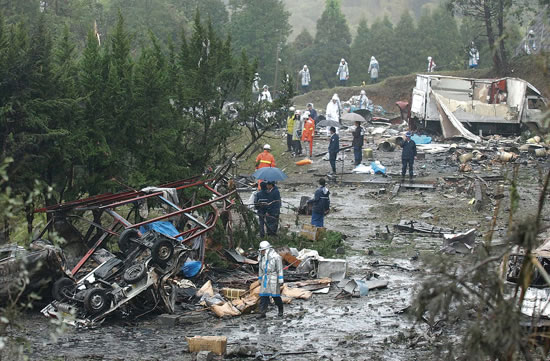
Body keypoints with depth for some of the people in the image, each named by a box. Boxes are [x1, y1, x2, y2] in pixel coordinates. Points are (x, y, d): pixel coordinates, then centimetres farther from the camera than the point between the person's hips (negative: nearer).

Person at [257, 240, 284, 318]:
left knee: (275, 295, -1)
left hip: (273, 278, -6)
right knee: (263, 296, -2)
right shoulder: (261, 257, 9)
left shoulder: (275, 257, -11)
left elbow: (280, 269, -9)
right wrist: (260, 279, 21)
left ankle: (280, 310, 20)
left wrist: (281, 280, -11)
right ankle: (262, 313, -2)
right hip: (265, 279, 6)